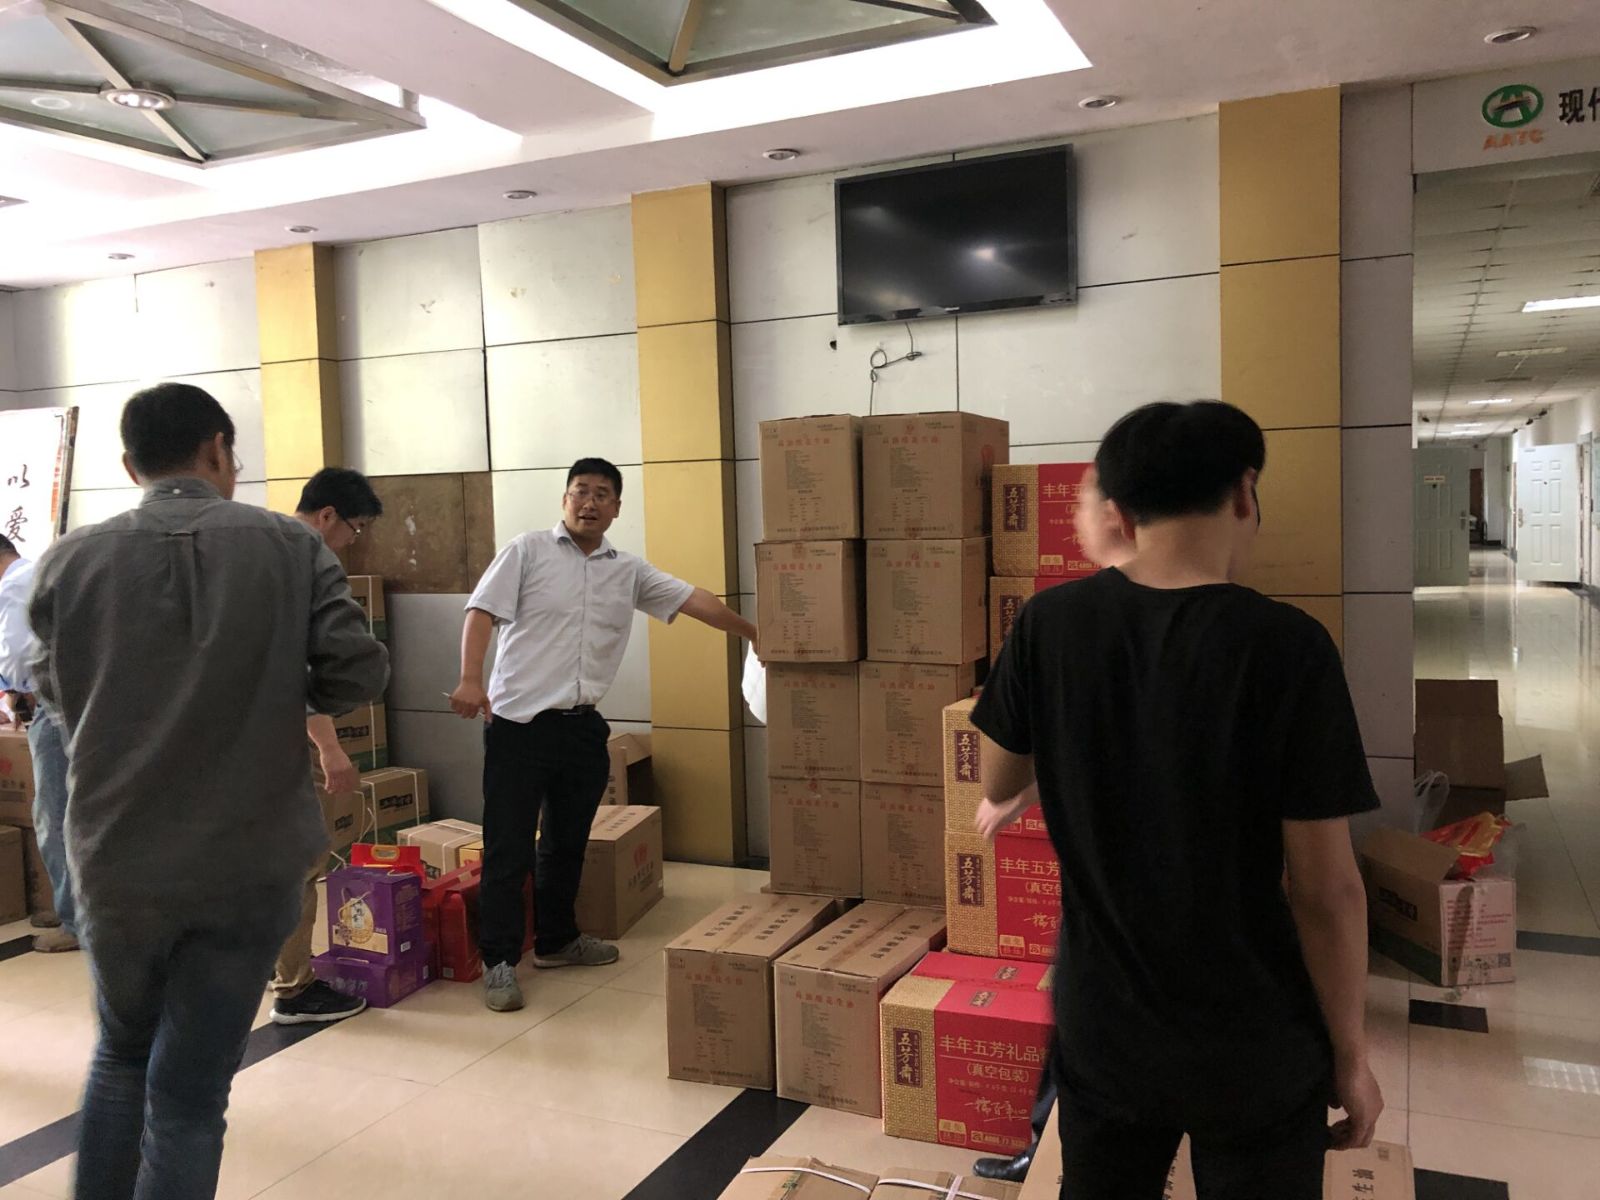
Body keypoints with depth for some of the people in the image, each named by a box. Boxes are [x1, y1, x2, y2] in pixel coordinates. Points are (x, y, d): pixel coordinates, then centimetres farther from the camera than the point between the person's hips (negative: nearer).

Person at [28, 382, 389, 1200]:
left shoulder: (69, 561, -3)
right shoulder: (293, 548, -6)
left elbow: (53, 691, 9)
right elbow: (358, 673, -8)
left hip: (117, 860, 2)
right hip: (252, 862, -1)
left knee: (122, 1050, 27)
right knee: (190, 1092, 9)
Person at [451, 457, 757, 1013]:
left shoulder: (629, 571, 11)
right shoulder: (528, 551, -1)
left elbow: (694, 600, 8)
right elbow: (482, 612, -8)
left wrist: (753, 633, 5)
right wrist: (470, 679, -22)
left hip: (582, 726, 5)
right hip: (519, 722, -5)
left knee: (568, 842, 16)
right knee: (508, 845, -1)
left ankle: (556, 940, 33)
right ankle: (499, 961, 8)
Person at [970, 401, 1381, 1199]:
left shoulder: (1050, 623, -10)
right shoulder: (1286, 646, -19)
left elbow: (998, 783, 4)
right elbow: (1325, 888, -15)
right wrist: (1350, 1052, -2)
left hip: (1101, 1028, 3)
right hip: (1254, 1045, -2)